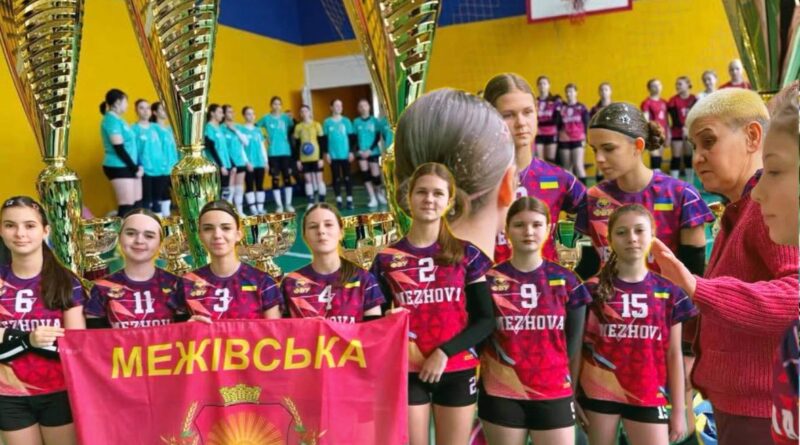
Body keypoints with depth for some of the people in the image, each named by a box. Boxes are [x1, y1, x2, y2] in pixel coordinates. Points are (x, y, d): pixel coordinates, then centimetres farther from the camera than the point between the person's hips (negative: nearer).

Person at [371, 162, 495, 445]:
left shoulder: (466, 254, 0)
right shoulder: (387, 259, 0)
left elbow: (485, 320, -1)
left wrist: (444, 352, -12)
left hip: (457, 372, 1)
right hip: (408, 373, 0)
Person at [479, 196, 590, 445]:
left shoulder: (566, 281, 1)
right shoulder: (490, 280, -3)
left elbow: (574, 342, 6)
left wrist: (573, 389, 8)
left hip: (555, 396, 1)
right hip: (501, 397, -1)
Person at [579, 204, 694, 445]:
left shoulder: (669, 292, 2)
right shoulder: (593, 289, -2)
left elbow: (674, 354, 5)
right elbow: (578, 347, 2)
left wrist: (679, 409, 5)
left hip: (649, 397, 1)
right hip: (599, 394, -1)